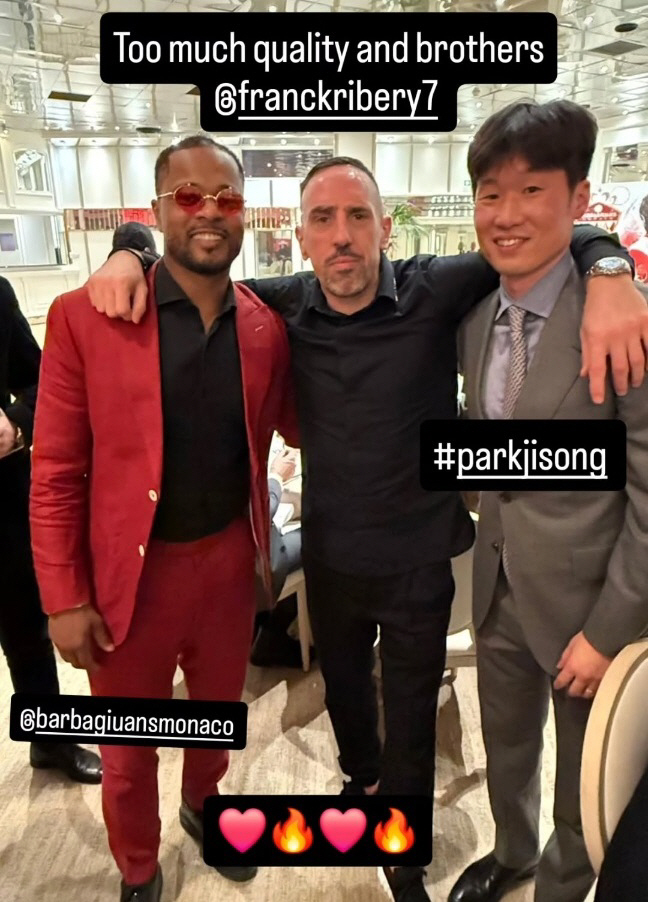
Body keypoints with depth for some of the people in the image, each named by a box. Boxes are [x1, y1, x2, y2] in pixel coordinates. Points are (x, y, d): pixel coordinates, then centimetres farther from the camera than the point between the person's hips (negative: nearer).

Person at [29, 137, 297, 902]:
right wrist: (64, 599, -10)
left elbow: (292, 427, 10)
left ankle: (202, 807, 59)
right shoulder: (83, 317, -13)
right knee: (129, 750, 19)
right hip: (129, 572, -2)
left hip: (229, 560, 3)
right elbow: (55, 474, -10)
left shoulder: (266, 326, -3)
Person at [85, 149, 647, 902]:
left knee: (411, 721, 16)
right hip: (329, 558, 3)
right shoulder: (286, 305, -8)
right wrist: (130, 255, -15)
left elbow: (550, 237, -13)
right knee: (343, 685, 28)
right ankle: (361, 774, 63)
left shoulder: (434, 291, -16)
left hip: (418, 563, -2)